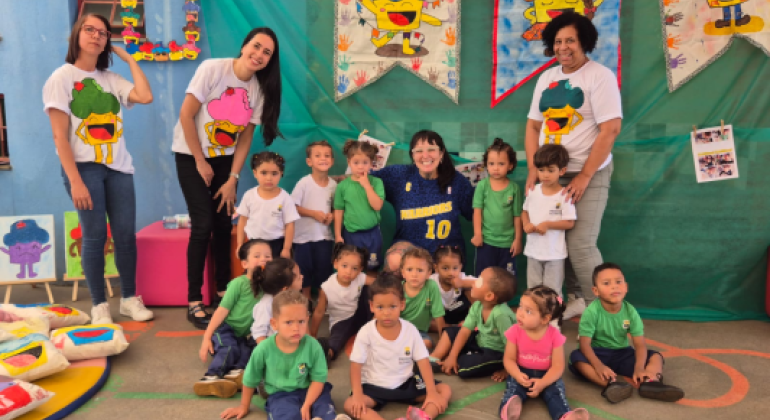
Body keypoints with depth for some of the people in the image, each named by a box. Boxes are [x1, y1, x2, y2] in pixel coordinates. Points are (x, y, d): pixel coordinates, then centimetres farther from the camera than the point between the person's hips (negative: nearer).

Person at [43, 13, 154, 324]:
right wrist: (75, 181, -16)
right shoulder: (61, 78, -1)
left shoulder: (111, 79, 12)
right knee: (95, 236, -4)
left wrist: (129, 58, 3)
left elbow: (146, 97, -8)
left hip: (118, 167, 4)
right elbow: (60, 136, -8)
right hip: (84, 167, -4)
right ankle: (99, 305, 8)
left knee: (126, 234, 2)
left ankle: (129, 298, 15)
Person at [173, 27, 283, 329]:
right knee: (203, 225, -11)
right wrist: (201, 162, -13)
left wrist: (233, 179, -7)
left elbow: (245, 137, -2)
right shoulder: (212, 69, -19)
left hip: (224, 159, 4)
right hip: (191, 156, -4)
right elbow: (186, 115, -17)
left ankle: (223, 291, 19)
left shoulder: (259, 88, -5)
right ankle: (194, 301, -1)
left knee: (224, 224, 3)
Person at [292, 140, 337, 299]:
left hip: (325, 235, 3)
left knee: (324, 269, 8)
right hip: (304, 234, -3)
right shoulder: (304, 183, -12)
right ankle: (306, 299, 26)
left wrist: (332, 216, -9)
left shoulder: (333, 184, -1)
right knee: (304, 268, 8)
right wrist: (313, 213, -17)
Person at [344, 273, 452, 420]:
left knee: (445, 390, -13)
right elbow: (356, 365, -12)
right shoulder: (366, 332, -13)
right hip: (375, 386, -2)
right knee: (350, 404, -29)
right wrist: (357, 395, -25)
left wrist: (432, 392, -18)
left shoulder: (411, 330, -8)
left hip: (406, 383, 2)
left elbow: (423, 362, -7)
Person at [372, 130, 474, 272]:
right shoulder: (399, 175, 1)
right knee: (394, 261, -32)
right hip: (408, 243, 0)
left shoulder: (456, 181, 1)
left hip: (447, 246, 0)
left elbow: (474, 212, 7)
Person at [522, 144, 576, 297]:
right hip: (533, 250, 4)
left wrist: (548, 224, -22)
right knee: (533, 289, 15)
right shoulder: (533, 191, 0)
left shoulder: (564, 195, -13)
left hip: (555, 253, -4)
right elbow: (525, 212, 12)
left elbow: (570, 223, -12)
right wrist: (526, 224, -8)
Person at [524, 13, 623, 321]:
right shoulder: (547, 78, 11)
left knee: (580, 245, -10)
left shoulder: (600, 76, -7)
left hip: (587, 175, -5)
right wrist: (533, 171, 1)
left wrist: (585, 177, -17)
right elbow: (533, 126, 12)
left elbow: (610, 130, -14)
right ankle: (575, 298, 26)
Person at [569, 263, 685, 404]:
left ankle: (650, 382, -42)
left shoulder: (630, 311, -8)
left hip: (622, 354, 4)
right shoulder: (591, 312, -18)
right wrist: (599, 366, -39)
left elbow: (640, 344, -12)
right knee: (576, 357, -34)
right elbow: (585, 343, -23)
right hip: (598, 354, -4)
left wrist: (639, 368, -30)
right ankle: (612, 383, -54)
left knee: (655, 356, -10)